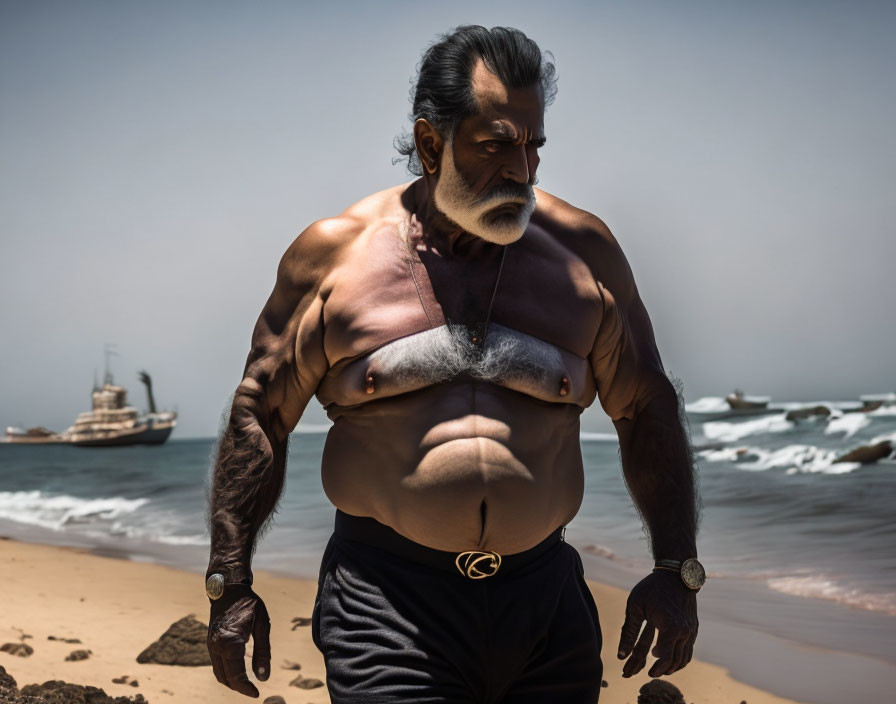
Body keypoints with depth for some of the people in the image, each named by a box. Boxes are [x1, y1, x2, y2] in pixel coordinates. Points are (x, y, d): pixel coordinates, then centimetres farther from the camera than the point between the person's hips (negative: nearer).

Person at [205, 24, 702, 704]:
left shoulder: (583, 250, 5)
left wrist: (676, 569, 6)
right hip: (386, 598, -2)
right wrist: (231, 584, 3)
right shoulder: (336, 253, 0)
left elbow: (648, 411, 12)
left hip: (545, 599, 3)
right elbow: (259, 414, 5)